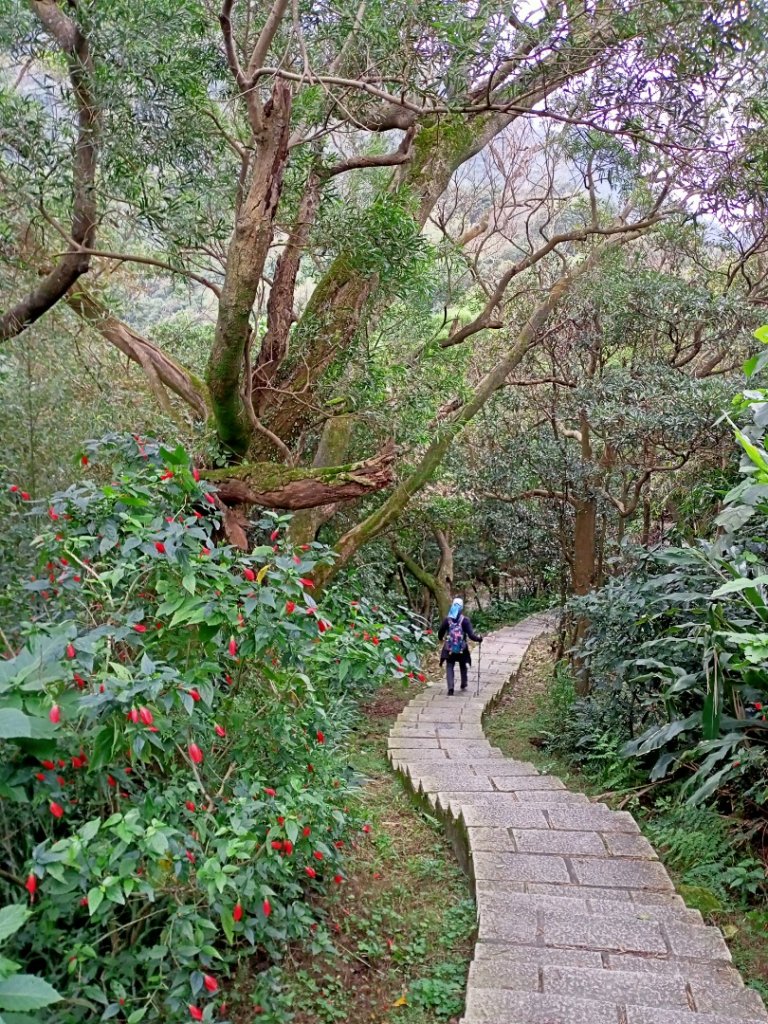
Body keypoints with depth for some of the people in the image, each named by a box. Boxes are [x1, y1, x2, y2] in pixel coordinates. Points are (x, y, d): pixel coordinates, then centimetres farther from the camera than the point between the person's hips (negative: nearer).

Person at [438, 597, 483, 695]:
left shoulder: (447, 619, -7)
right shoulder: (465, 620, -12)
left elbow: (440, 633, 1)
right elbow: (471, 634, -17)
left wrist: (441, 638, 23)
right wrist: (479, 639, 0)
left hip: (449, 649, 0)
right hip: (462, 649, 0)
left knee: (449, 667, 5)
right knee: (463, 666, 23)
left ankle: (450, 688, -12)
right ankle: (463, 685, 36)